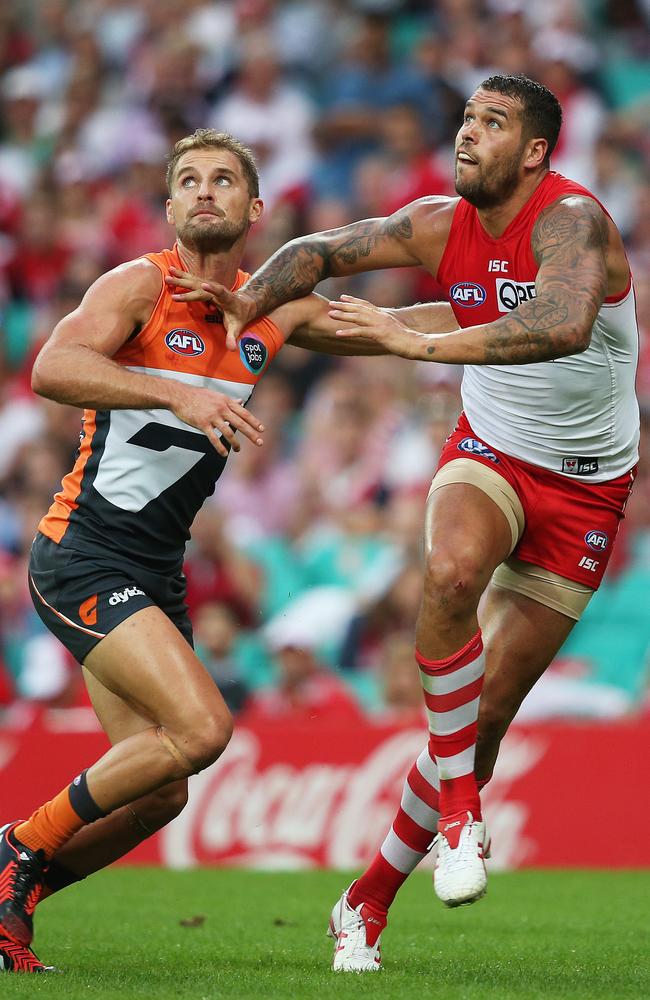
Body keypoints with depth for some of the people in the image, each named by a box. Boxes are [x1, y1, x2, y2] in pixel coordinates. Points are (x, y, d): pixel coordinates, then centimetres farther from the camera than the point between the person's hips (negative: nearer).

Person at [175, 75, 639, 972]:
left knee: (489, 711, 0)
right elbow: (322, 252, 8)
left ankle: (369, 901, 14)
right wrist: (253, 300, -13)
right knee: (451, 574, -35)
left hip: (585, 488, -3)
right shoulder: (440, 225, -5)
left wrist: (419, 340, -44)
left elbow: (563, 327, -43)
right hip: (490, 452, 3)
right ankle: (459, 812, -22)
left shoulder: (571, 219, -23)